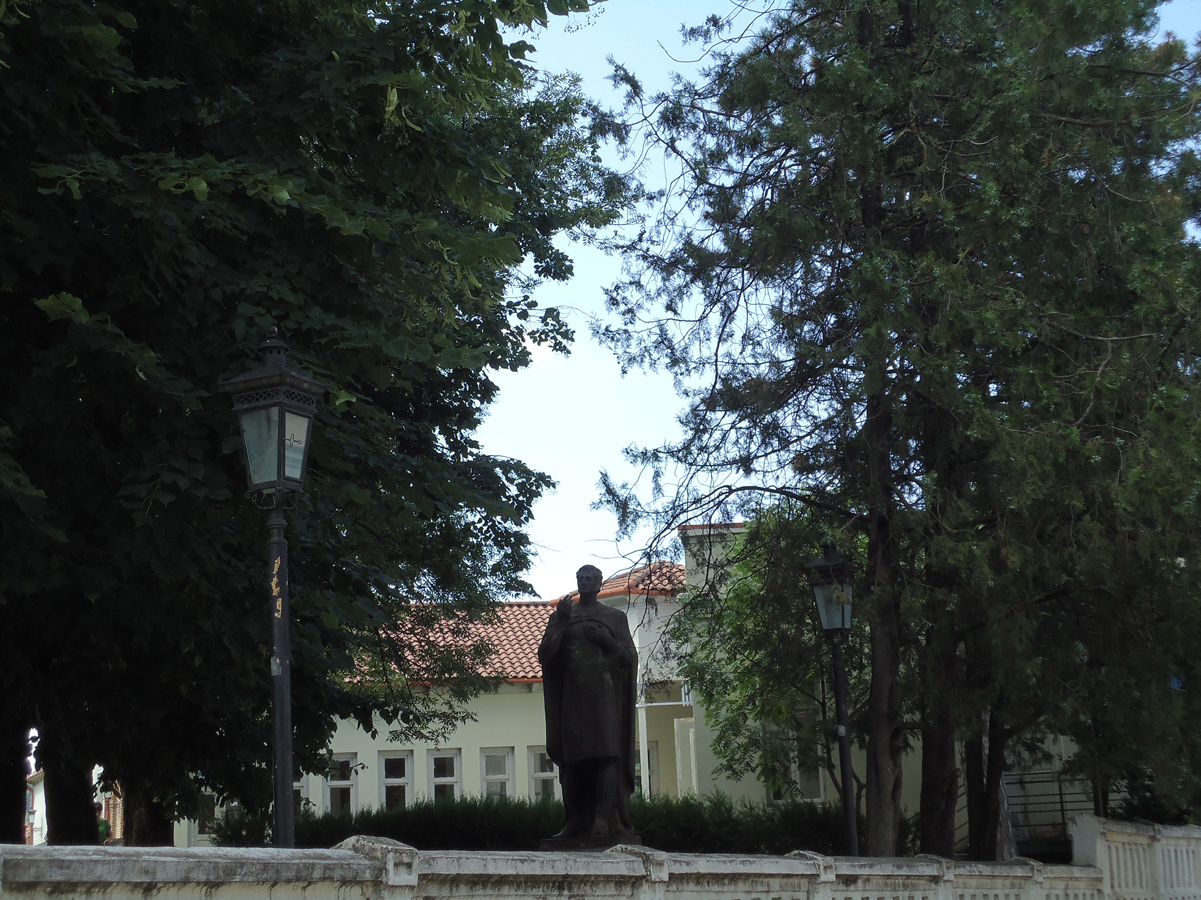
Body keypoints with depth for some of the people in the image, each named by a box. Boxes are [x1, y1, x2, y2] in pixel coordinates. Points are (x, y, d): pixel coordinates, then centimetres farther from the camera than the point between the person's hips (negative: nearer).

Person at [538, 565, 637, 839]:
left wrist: (607, 640, -7)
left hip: (605, 693, -2)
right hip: (572, 695, 2)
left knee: (606, 753, -16)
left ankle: (603, 817, -23)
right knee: (572, 758, -3)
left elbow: (631, 657, 8)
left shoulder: (615, 617, 13)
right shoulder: (562, 615, 17)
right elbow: (544, 655, 7)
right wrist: (560, 623, -4)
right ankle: (576, 820, 0)